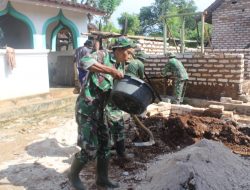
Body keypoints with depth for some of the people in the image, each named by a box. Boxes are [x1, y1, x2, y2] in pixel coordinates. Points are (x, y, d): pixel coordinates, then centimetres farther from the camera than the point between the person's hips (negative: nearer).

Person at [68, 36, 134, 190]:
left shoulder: (120, 67, 11)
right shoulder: (103, 56, -11)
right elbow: (84, 62, -31)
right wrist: (110, 70, -32)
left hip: (99, 110, 8)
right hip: (86, 108, -8)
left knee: (104, 144, 13)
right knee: (90, 148, -5)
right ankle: (73, 174, 21)